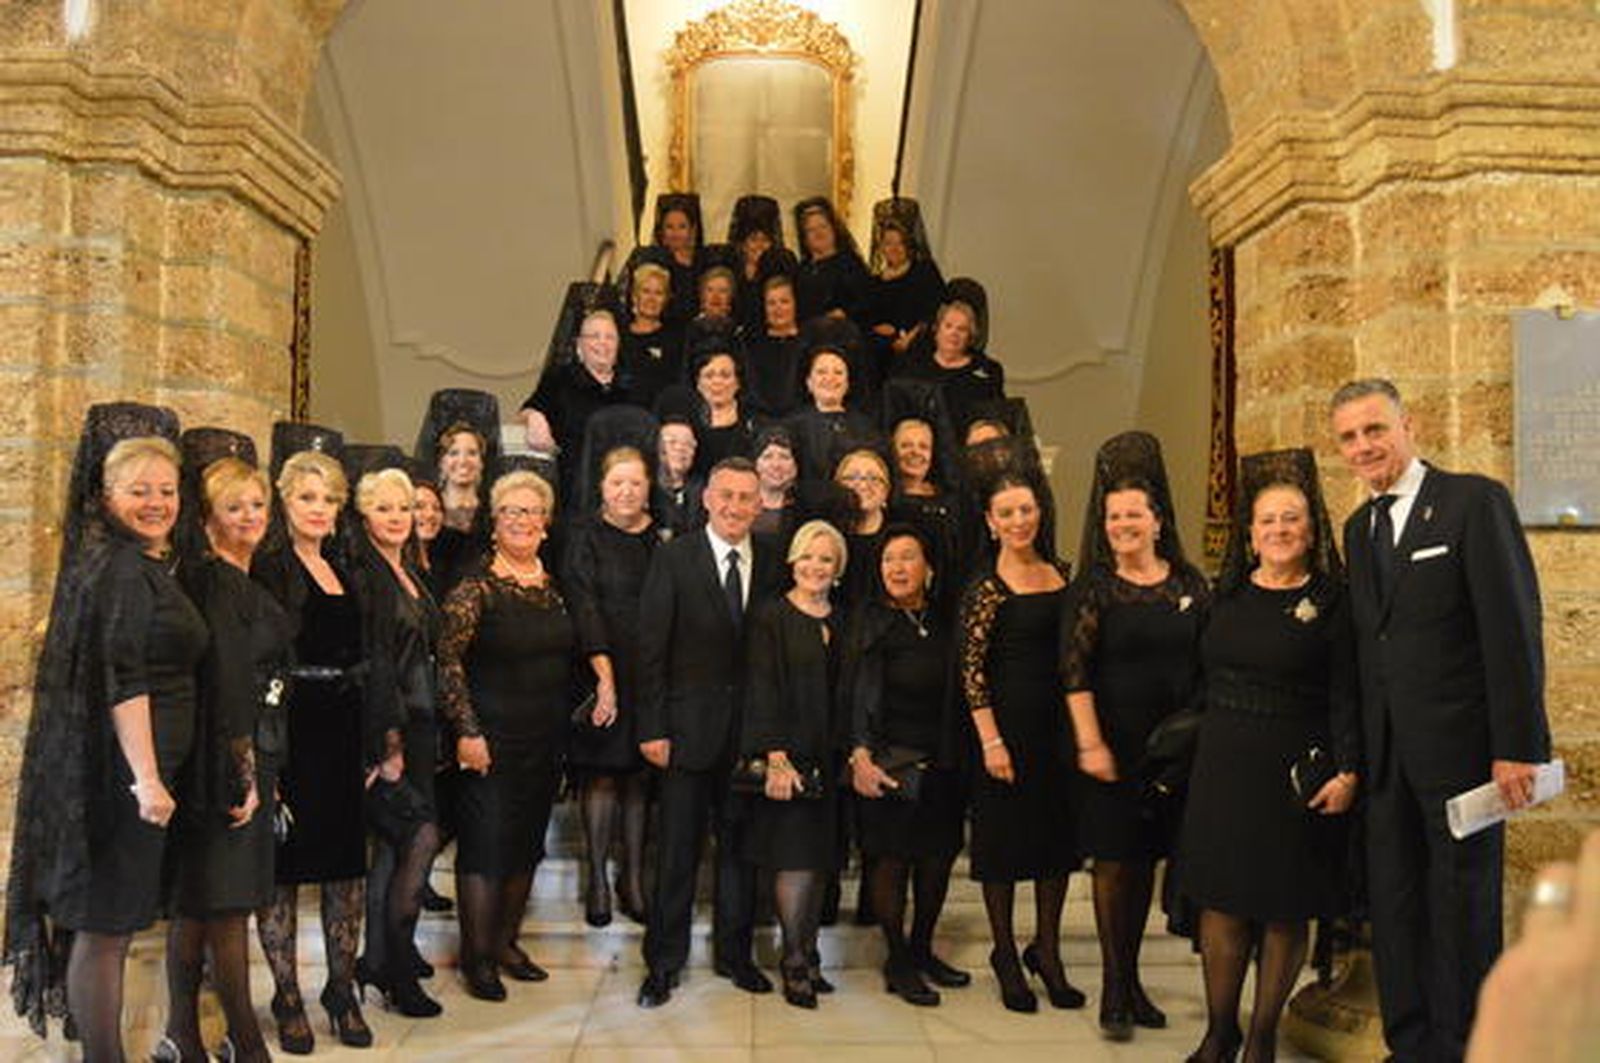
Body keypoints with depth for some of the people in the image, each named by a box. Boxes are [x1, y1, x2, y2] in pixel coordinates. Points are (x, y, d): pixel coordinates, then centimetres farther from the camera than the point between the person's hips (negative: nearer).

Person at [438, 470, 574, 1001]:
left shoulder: (552, 584, 8)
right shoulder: (475, 587, -10)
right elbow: (448, 661, -11)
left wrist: (564, 727, 13)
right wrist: (467, 731, -16)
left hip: (547, 738, 6)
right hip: (492, 738, -6)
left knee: (527, 842, 12)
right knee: (485, 842, -1)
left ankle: (505, 941, 26)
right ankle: (476, 957, 11)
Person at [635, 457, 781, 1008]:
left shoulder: (771, 567, 6)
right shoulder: (674, 558, -4)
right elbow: (652, 648, -6)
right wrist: (653, 728, -10)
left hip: (750, 729, 3)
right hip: (689, 726, -3)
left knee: (740, 843, 12)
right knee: (677, 849, 4)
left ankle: (734, 952, 28)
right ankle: (664, 962, 18)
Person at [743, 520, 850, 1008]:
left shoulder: (840, 622, 12)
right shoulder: (772, 616, -3)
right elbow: (762, 689, -9)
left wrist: (847, 753, 3)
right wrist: (775, 756, -16)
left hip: (828, 756, 5)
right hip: (788, 753, -5)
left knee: (819, 859, 8)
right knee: (795, 858, -6)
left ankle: (808, 955, 19)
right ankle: (794, 962, 6)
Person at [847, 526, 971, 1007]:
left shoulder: (944, 622, 8)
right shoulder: (870, 620, -2)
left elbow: (956, 693, 7)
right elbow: (852, 693, -5)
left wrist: (958, 756, -2)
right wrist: (859, 756, -12)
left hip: (944, 762, 4)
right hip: (892, 760, -4)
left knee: (938, 857, 9)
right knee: (890, 859, 0)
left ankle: (922, 950, 28)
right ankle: (898, 962, 15)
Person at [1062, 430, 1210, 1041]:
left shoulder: (1188, 583, 4)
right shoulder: (1093, 588, -5)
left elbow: (1207, 663, 8)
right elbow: (1075, 671, -10)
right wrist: (1089, 743, -15)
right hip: (1114, 742, -3)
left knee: (1146, 859, 12)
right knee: (1113, 860, 2)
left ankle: (1131, 978, 25)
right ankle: (1114, 988, 12)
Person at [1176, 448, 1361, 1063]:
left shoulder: (1331, 603, -3)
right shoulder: (1226, 596, 9)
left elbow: (1346, 696, -6)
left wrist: (1348, 772, -14)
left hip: (1296, 772, -3)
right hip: (1222, 768, 3)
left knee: (1285, 910, 6)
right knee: (1222, 901, 5)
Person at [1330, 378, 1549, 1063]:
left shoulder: (1475, 501, -7)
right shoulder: (1359, 527, 13)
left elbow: (1514, 628, -12)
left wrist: (1517, 746, -16)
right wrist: (1355, 749, 7)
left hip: (1460, 746, -6)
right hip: (1385, 751, 6)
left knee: (1464, 905, 5)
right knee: (1394, 905, 12)